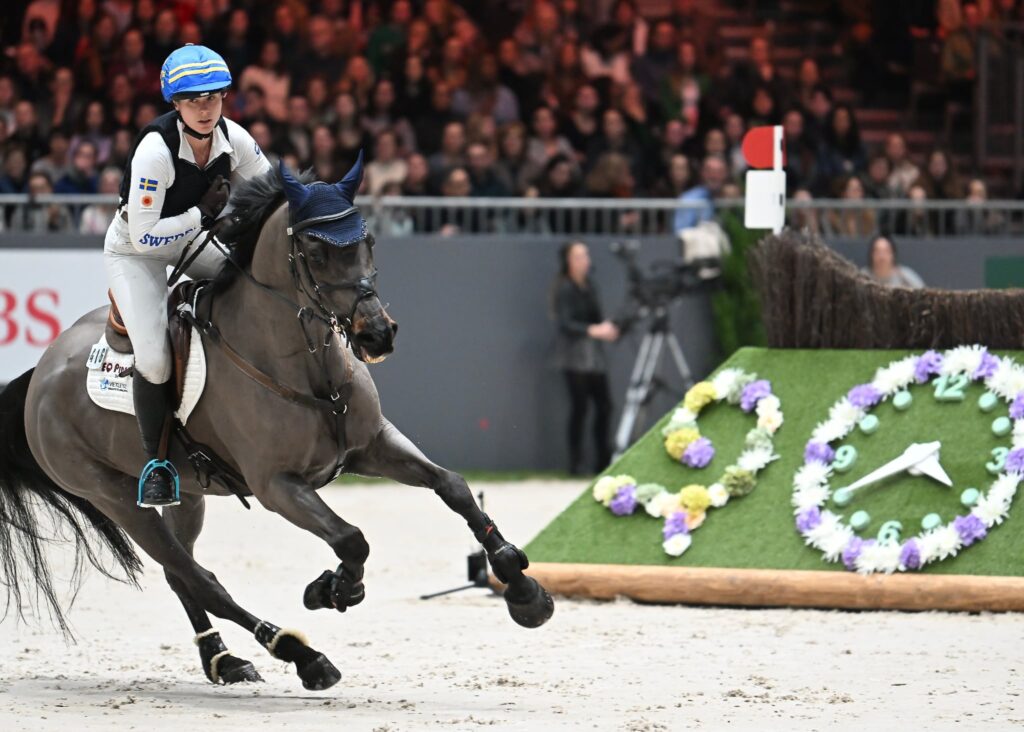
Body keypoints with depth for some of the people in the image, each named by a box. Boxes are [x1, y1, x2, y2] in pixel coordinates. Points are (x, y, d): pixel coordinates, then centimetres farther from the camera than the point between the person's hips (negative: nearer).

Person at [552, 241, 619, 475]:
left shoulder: (588, 286, 14)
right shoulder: (563, 289, -7)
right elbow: (564, 323, -15)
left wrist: (606, 328, -2)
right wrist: (592, 330, -24)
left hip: (594, 353, 7)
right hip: (574, 355, -7)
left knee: (604, 406, 2)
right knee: (579, 407, -9)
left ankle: (604, 460, 9)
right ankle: (576, 463, -3)